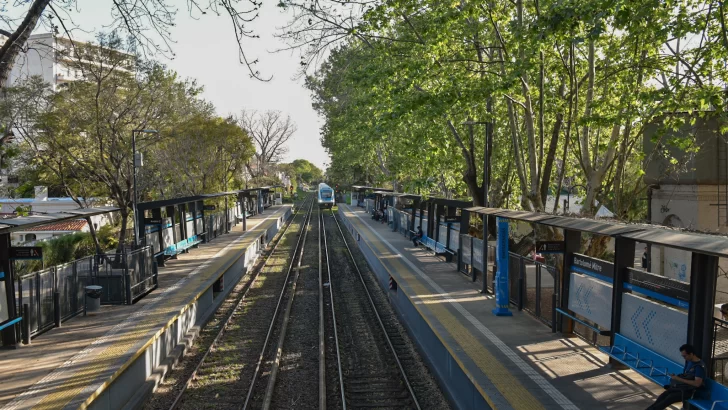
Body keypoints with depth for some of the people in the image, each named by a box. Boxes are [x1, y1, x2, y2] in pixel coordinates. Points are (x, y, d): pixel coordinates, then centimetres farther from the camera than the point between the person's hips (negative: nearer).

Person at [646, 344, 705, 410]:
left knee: (669, 398, -27)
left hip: (689, 390, -8)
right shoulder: (688, 361, 9)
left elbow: (697, 383, -26)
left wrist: (679, 379, -26)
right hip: (681, 386, 8)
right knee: (663, 395, -15)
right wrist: (676, 377, 1)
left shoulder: (699, 366, -18)